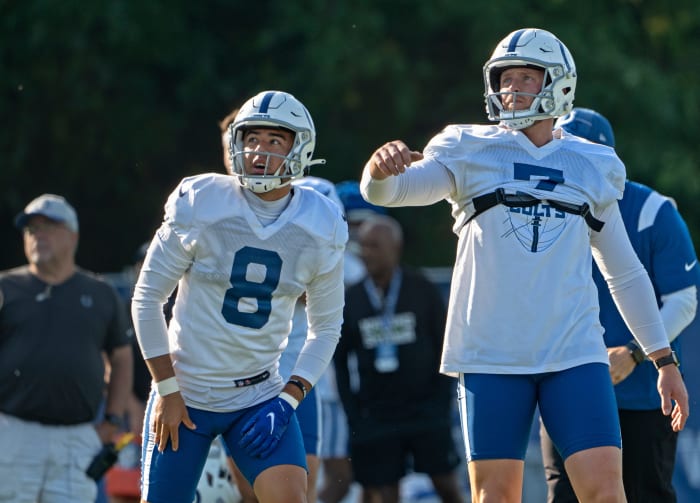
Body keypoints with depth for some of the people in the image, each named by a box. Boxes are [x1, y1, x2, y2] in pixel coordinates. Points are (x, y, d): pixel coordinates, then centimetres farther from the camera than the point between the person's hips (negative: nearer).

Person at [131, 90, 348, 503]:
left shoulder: (321, 228, -4)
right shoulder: (200, 204, -12)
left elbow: (327, 326, 6)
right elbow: (147, 298, -5)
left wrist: (290, 397, -7)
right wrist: (167, 390, -8)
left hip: (260, 398, 2)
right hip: (186, 394, -2)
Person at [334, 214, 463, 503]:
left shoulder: (422, 290, 0)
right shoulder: (351, 300, 5)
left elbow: (445, 348, 5)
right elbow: (340, 363, 10)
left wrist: (442, 401, -3)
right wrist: (353, 415, 3)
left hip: (426, 411, -1)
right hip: (375, 419, 1)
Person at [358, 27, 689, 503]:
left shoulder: (593, 168, 13)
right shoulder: (469, 152, 7)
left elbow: (626, 274, 20)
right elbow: (384, 192, -6)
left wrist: (665, 361, 18)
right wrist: (381, 167, -31)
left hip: (575, 353, 1)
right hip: (491, 354, -1)